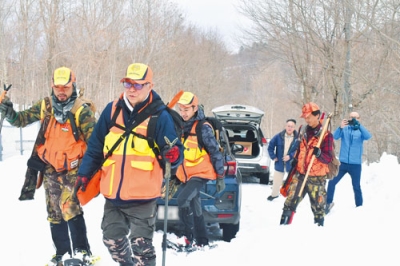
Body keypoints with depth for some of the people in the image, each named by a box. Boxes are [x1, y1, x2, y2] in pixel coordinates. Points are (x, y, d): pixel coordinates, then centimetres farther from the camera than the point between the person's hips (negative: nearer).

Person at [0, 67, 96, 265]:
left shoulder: (82, 111, -11)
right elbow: (20, 120, 6)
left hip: (72, 169, -5)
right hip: (50, 168, 5)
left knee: (69, 207, -20)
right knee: (54, 213, 10)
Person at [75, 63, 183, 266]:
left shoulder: (159, 116, -6)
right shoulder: (112, 110, 5)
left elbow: (174, 150, -6)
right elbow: (96, 146, 12)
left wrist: (173, 155, -29)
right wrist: (84, 173, 9)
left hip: (142, 197, -5)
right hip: (113, 195, 5)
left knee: (141, 246, -3)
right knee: (112, 240, 14)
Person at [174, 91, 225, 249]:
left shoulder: (203, 128, -13)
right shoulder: (181, 127, 7)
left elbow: (215, 152, -11)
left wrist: (220, 177, -10)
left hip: (201, 173, -8)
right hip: (185, 175, 8)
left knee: (183, 200, -24)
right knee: (194, 208, 14)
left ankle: (187, 238, -18)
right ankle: (202, 242, 26)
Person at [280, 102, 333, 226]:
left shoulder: (326, 135, -6)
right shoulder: (304, 132, 11)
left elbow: (328, 158, -11)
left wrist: (319, 153, -30)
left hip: (316, 178, -4)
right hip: (300, 175, 4)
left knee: (318, 207, 4)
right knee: (289, 203, -6)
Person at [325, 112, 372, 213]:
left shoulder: (361, 130, 3)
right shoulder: (344, 129, 4)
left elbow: (368, 136, -18)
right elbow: (335, 137, -12)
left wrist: (359, 125, -32)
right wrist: (340, 127, -32)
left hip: (355, 164, -1)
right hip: (342, 162, 1)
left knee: (356, 186, 5)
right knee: (332, 182, -6)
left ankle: (359, 207, 16)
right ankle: (329, 202, 12)